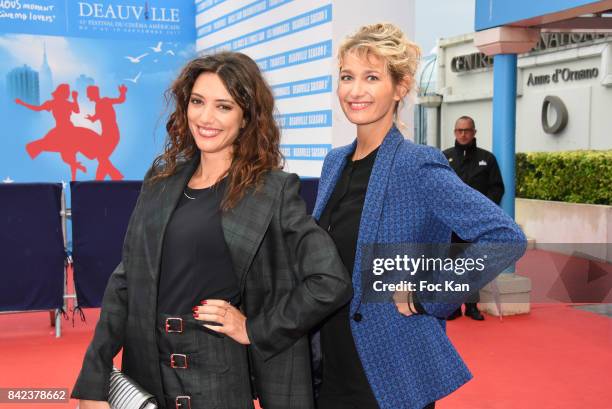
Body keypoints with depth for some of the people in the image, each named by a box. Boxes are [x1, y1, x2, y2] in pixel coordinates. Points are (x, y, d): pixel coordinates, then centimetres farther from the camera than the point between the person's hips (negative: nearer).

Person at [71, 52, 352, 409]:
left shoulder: (273, 190, -9)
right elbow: (127, 280, 5)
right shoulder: (162, 180, 5)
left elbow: (332, 282, -13)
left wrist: (255, 330, -10)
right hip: (145, 375, 5)